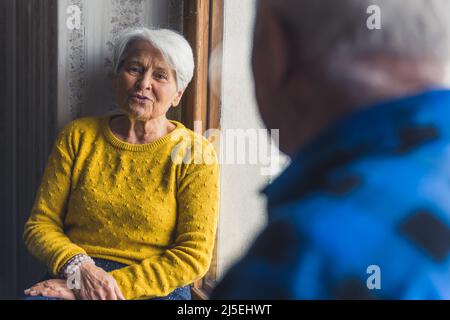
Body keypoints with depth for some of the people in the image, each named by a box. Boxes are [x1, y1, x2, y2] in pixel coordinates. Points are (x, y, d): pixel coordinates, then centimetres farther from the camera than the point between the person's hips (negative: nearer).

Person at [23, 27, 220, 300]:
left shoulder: (195, 153, -1)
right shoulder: (78, 136, 8)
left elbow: (194, 255, -6)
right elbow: (41, 224, 7)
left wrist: (115, 284, -15)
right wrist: (79, 267, -13)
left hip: (158, 289, -2)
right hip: (76, 277, 2)